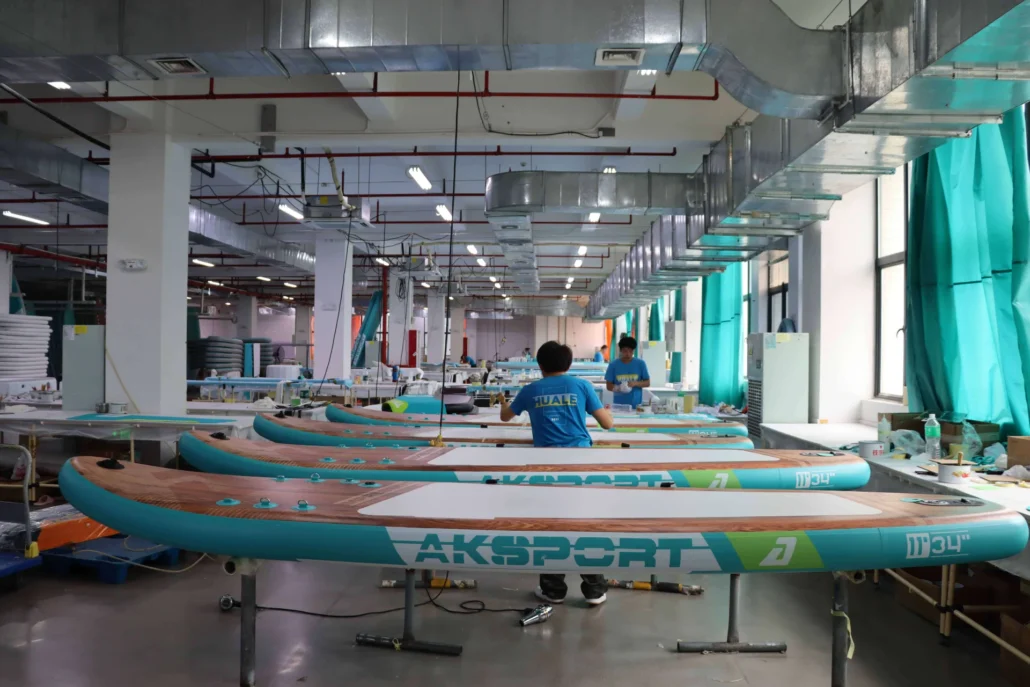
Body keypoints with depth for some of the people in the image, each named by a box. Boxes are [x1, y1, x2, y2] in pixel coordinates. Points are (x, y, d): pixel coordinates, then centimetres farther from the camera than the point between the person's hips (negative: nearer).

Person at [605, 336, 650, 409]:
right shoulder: (613, 365, -1)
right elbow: (609, 386, 2)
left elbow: (647, 383, 4)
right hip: (619, 406, 0)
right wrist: (618, 388, -20)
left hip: (636, 406, 0)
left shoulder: (640, 364, 1)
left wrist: (635, 383, -15)